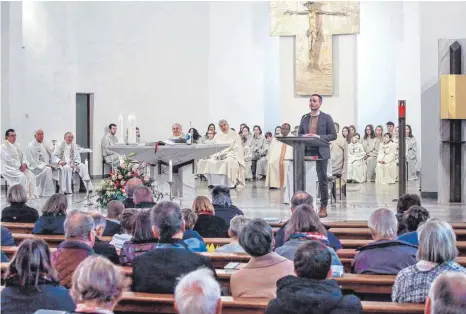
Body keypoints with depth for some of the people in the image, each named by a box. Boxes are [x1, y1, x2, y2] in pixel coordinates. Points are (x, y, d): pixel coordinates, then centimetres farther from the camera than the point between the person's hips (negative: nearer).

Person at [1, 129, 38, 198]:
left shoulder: (17, 145, 17)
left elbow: (22, 156, 15)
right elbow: (9, 159, -17)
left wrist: (24, 164, -6)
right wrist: (19, 166, -18)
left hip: (20, 167, 7)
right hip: (9, 168, -7)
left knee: (31, 176, -17)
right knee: (22, 176, -31)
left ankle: (32, 194, -17)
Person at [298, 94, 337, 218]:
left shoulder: (326, 118, 1)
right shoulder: (304, 118, 13)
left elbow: (333, 135, -2)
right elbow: (300, 134, 17)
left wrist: (319, 137, -15)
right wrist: (304, 136, -6)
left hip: (321, 153, -3)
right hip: (307, 152, 4)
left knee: (322, 180, 1)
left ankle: (323, 207, 7)